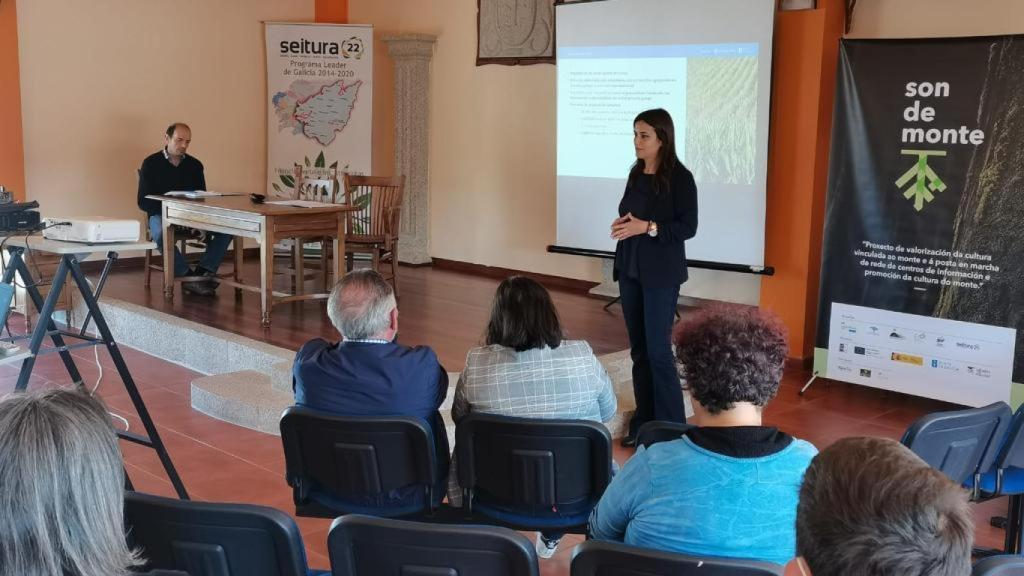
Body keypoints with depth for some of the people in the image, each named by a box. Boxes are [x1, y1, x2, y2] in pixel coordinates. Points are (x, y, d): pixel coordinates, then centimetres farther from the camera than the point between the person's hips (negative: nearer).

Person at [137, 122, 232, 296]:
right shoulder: (151, 163, 1)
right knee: (161, 233, -39)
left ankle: (202, 273, -28)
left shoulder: (195, 165, 12)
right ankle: (188, 276, -30)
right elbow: (143, 202, -4)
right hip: (161, 215, -3)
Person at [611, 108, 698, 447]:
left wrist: (647, 227, -22)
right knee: (638, 348, 10)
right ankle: (644, 421, 18)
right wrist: (622, 223, -4)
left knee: (658, 349, -6)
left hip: (661, 274, -7)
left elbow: (688, 227, -12)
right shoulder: (636, 173, 10)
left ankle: (671, 427, 4)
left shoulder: (680, 178, -10)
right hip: (630, 269, 7)